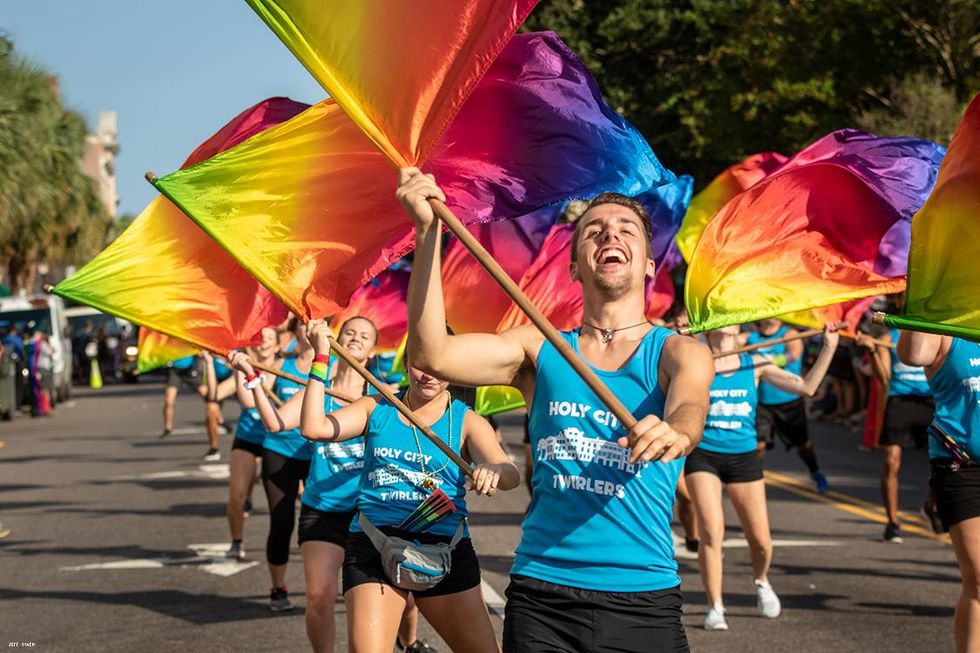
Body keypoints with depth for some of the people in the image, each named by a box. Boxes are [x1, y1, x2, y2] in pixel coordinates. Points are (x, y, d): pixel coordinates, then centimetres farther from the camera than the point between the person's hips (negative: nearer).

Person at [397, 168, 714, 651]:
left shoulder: (679, 352, 3)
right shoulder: (541, 349, 9)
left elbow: (690, 409, -20)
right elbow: (431, 355, -5)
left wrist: (674, 433, -45)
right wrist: (428, 231, -14)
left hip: (643, 599, -1)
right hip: (541, 597, 1)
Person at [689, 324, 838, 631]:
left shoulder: (754, 364, 4)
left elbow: (806, 387, 1)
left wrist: (828, 349, -4)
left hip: (743, 456, 2)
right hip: (703, 455, -2)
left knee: (761, 539, 4)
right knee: (711, 530, -15)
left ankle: (761, 582, 37)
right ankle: (715, 607, 0)